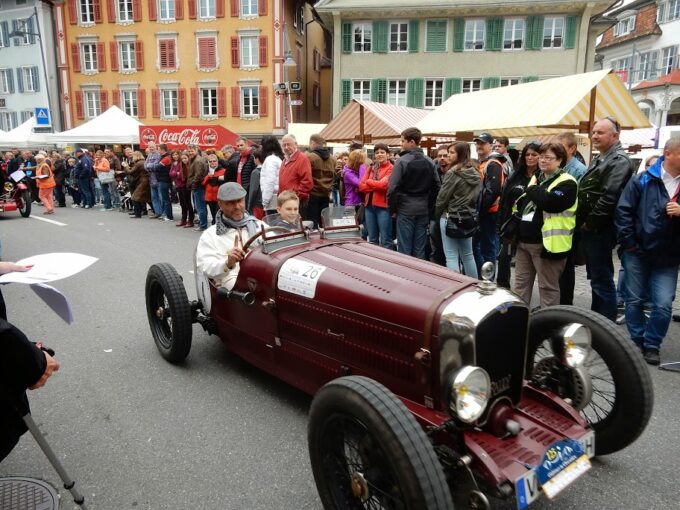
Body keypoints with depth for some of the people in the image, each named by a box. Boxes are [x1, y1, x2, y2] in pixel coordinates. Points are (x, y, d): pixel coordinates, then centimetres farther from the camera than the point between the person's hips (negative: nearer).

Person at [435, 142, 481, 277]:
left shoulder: (453, 173, -13)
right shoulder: (476, 174, 9)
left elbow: (442, 197, -9)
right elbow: (478, 198, 13)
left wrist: (437, 215, 6)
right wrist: (473, 213, 19)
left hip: (451, 218, -7)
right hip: (469, 219, 8)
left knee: (451, 257, -3)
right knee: (468, 255, 16)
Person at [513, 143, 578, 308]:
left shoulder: (566, 183, -8)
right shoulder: (536, 178, 17)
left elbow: (550, 202, -26)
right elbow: (520, 205, 24)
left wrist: (532, 188, -12)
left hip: (546, 243, -8)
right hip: (524, 240, 8)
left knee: (548, 287, 4)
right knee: (521, 284, 15)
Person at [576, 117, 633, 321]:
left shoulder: (619, 161, -13)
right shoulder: (599, 159, 18)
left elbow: (609, 197, -23)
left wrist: (589, 223, -16)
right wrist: (582, 222, 12)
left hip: (600, 230, -9)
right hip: (589, 228, 10)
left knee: (602, 279, -3)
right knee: (596, 276, 17)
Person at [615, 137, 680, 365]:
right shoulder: (643, 180, -4)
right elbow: (623, 210, -4)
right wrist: (628, 242, -8)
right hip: (637, 253, -1)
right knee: (635, 300, 9)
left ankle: (652, 345, 15)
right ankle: (637, 341, 26)